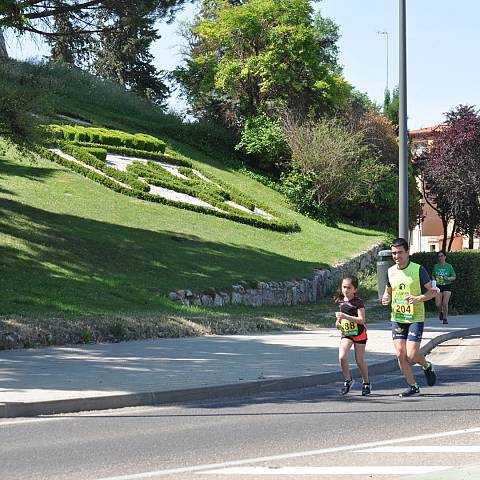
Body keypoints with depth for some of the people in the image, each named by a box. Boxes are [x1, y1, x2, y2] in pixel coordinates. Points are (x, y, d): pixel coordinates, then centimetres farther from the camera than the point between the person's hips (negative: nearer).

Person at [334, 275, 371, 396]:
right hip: (346, 333, 4)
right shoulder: (341, 301, 5)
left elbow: (361, 319, -23)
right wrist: (338, 322, 2)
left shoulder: (358, 302, -14)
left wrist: (345, 316, -30)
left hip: (359, 333, -4)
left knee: (360, 360, 4)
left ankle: (366, 384, 23)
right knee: (342, 357, -16)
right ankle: (348, 380, 3)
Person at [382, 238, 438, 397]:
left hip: (415, 318, -4)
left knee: (411, 355, -11)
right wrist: (386, 298, -2)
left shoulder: (418, 269, -8)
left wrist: (419, 299, -22)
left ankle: (427, 367, 23)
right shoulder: (391, 271, 6)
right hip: (397, 318, 5)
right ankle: (413, 387, 13)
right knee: (400, 354, -2)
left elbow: (432, 291, -4)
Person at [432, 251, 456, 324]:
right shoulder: (436, 266, 7)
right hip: (438, 286, 2)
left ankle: (445, 318, 6)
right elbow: (433, 275, 19)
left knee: (445, 303, -9)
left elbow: (454, 277, 5)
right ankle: (441, 312, 28)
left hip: (447, 286, -2)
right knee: (438, 304, -5)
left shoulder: (449, 266, 1)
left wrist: (448, 278, -14)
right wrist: (434, 279, -2)